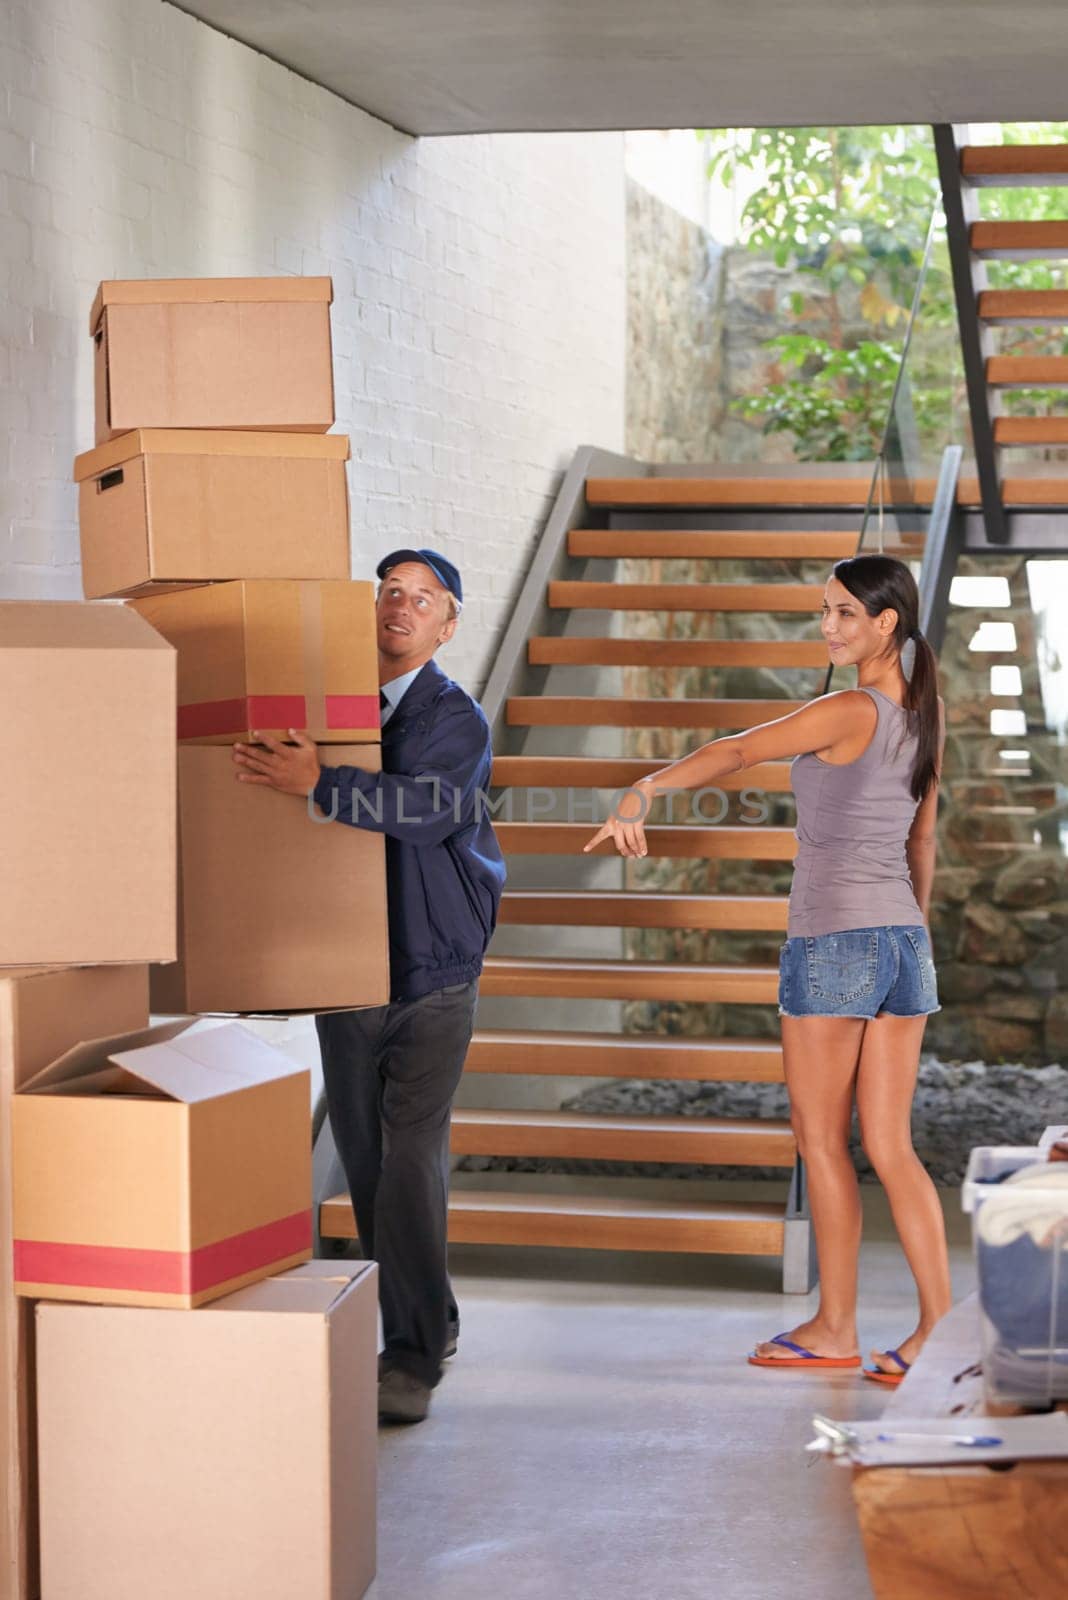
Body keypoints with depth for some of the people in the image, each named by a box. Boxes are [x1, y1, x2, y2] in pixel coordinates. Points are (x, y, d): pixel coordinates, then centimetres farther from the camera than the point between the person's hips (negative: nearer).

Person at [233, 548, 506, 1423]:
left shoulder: (457, 719, -5)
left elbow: (430, 805, -26)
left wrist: (318, 782, -34)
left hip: (433, 977, -5)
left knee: (412, 1162, -11)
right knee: (366, 1162, 9)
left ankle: (413, 1359, -5)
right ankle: (428, 1325, 24)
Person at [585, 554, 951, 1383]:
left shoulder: (851, 711, -14)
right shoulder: (924, 714, 10)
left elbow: (735, 752, -28)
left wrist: (641, 793, -42)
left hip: (832, 941, -7)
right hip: (903, 942, 7)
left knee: (822, 1139, 6)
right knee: (889, 1146, 8)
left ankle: (835, 1326, 13)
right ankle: (940, 1323, 1)